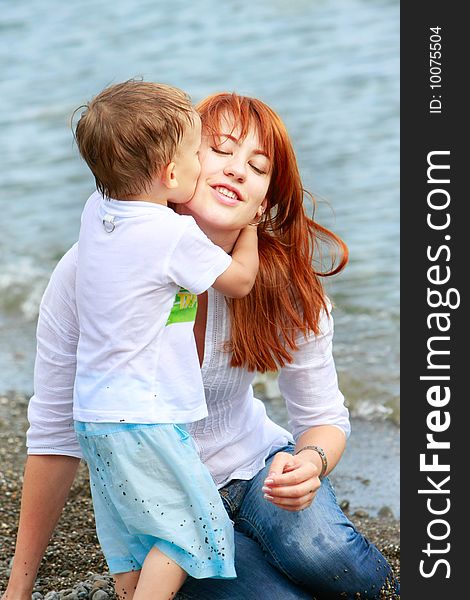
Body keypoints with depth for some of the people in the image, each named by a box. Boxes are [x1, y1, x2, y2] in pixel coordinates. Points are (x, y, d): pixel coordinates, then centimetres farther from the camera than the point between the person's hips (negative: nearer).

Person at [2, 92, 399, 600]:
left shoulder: (287, 288, -16)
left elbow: (324, 418, -4)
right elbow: (56, 431, -13)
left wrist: (310, 462, -31)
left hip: (254, 463, 2)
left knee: (318, 547, -31)